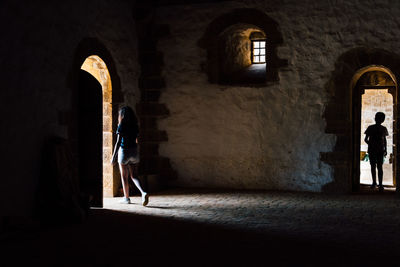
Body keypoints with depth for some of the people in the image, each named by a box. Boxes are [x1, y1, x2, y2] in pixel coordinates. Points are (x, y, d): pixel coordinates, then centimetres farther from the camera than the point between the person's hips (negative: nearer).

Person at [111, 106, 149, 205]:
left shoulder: (121, 126, -11)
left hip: (124, 151, -5)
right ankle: (143, 193, -14)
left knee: (124, 177, 10)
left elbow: (118, 142, -17)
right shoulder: (135, 126, 4)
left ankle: (126, 198, 20)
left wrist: (114, 156, -18)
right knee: (134, 176, 8)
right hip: (134, 151, 5)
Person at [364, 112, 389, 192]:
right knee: (373, 166, 8)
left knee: (379, 167, -8)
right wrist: (370, 144, -15)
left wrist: (385, 149, 9)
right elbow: (366, 139, 4)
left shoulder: (383, 129, 7)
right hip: (371, 150, 0)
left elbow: (384, 140, 16)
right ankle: (374, 182, 22)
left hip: (380, 151, 0)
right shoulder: (370, 128, 3)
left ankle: (380, 184, -9)